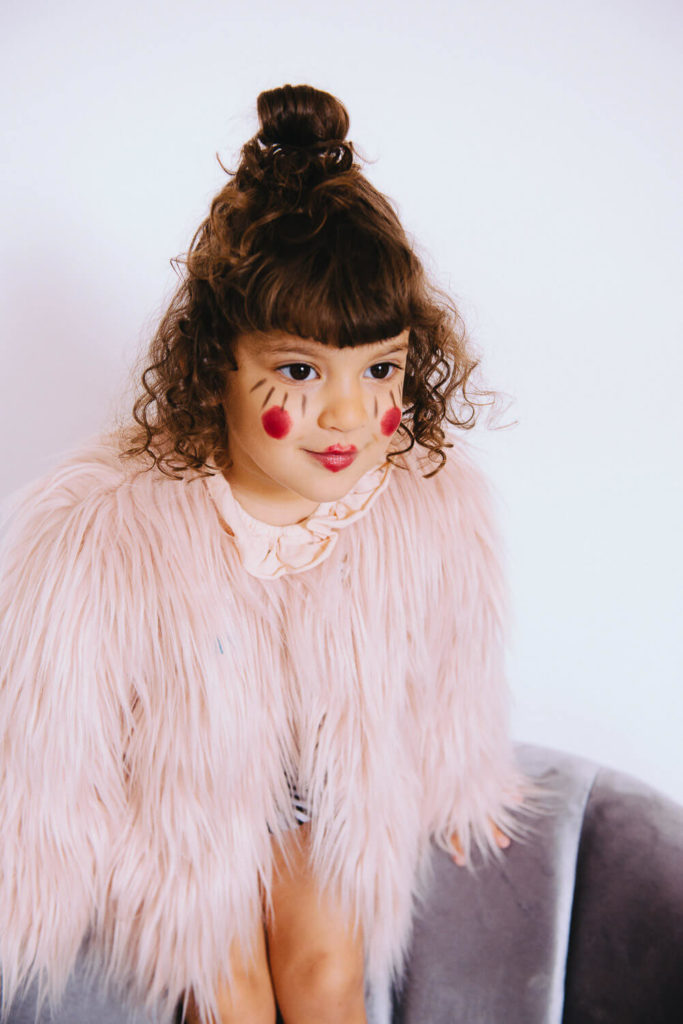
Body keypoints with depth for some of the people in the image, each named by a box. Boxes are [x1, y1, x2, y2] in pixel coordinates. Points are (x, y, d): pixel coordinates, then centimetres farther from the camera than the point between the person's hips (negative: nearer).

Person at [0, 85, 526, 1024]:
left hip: (328, 780, 2)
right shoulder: (97, 532, -37)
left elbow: (450, 665, -4)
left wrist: (456, 785, 13)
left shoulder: (436, 497, -26)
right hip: (170, 787, -2)